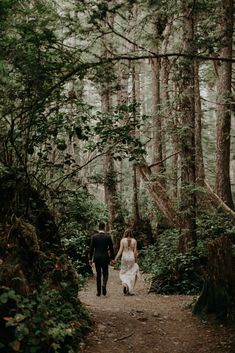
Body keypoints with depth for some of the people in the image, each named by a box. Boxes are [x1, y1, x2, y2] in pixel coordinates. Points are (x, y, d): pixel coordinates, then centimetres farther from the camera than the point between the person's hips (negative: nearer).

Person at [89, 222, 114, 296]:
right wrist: (112, 258, 9)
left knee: (98, 275, 11)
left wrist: (90, 259, 2)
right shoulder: (108, 237, -5)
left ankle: (98, 291, 11)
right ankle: (104, 285, -18)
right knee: (105, 273, 11)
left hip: (97, 257, 1)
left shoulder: (94, 236, -4)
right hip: (105, 257, -1)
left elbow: (91, 248, -3)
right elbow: (111, 248, 0)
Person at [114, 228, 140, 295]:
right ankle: (130, 290, 7)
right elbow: (135, 251, -2)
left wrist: (116, 259, -5)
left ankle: (125, 284, -13)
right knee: (131, 274, 9)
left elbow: (120, 250, -8)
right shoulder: (134, 241, 0)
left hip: (124, 258, 0)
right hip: (132, 258, 0)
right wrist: (136, 260, 6)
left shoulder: (122, 240, -3)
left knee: (123, 273, 14)